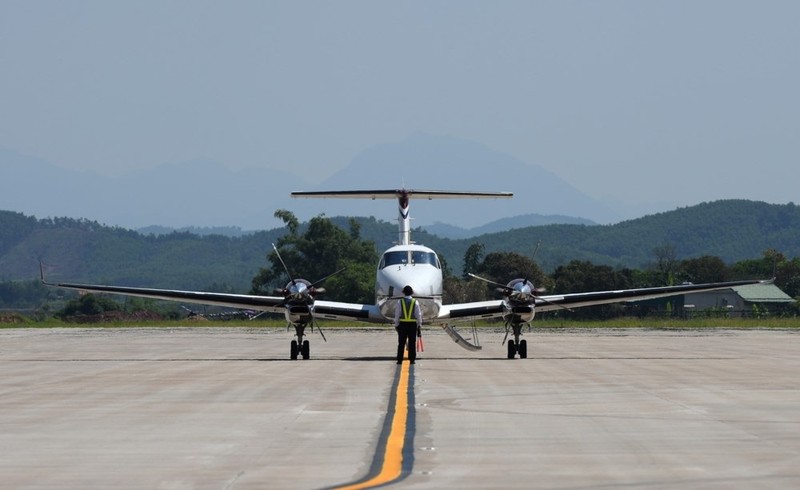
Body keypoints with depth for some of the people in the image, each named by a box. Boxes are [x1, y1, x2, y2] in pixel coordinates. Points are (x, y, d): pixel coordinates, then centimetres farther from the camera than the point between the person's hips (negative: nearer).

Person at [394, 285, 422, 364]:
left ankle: (399, 360, 1)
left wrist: (396, 325, 5)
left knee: (401, 343, 2)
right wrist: (419, 325, 7)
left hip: (402, 324, 0)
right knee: (412, 343, 4)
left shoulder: (400, 302, -2)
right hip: (412, 324, 0)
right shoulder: (415, 302, -1)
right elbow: (418, 315, 0)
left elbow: (397, 314, -1)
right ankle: (412, 359, 3)